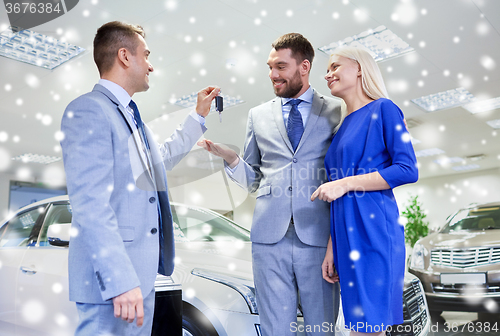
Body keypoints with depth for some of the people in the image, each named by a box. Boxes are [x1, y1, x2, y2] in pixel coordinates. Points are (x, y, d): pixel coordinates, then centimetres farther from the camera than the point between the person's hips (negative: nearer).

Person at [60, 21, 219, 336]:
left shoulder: (129, 114, 16)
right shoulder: (88, 111, -14)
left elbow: (162, 157, 32)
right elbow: (91, 205, -22)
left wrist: (199, 116, 32)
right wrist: (120, 281, -25)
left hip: (142, 272, 9)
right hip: (114, 276, -9)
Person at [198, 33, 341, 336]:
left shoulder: (336, 112, 6)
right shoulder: (259, 115, 14)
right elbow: (252, 180, 15)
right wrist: (229, 156, -3)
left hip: (319, 238, -1)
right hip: (270, 237, 2)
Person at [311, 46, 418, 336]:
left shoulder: (383, 109, -2)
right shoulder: (343, 126, 18)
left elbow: (409, 170, -13)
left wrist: (345, 183, -13)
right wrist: (332, 248, 12)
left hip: (373, 228, -7)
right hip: (347, 234, 7)